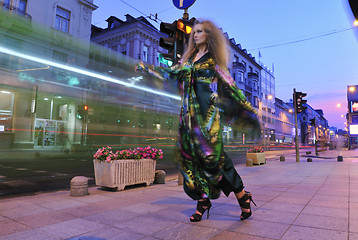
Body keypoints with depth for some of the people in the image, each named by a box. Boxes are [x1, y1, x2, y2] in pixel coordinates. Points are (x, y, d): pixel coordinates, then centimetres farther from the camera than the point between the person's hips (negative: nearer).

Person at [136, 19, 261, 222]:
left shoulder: (214, 59, 6)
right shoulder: (188, 59, 21)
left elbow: (229, 85, 4)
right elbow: (170, 73, 24)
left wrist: (248, 108, 2)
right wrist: (145, 68, 26)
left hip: (207, 112, -6)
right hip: (189, 112, 6)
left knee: (213, 155, -13)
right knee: (191, 155, 1)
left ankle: (242, 196, 4)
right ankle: (203, 200, 13)